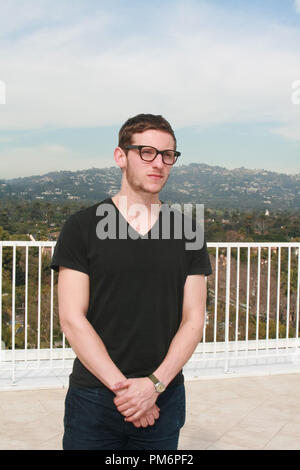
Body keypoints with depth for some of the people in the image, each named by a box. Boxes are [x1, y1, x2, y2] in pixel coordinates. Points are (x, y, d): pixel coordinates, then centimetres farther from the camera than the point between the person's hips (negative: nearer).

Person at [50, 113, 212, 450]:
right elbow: (72, 319, -8)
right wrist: (121, 386, -14)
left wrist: (155, 384, -12)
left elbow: (193, 320, 0)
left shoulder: (186, 231, 3)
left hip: (164, 399, 2)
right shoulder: (81, 226, -4)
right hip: (94, 397, -2)